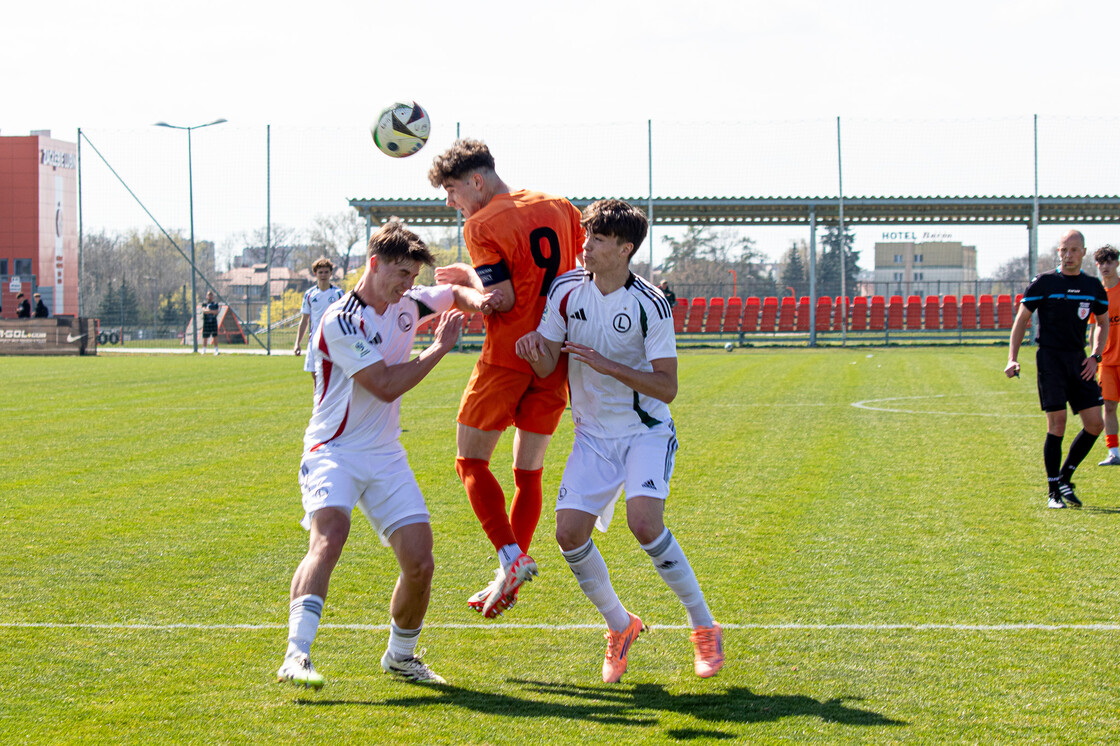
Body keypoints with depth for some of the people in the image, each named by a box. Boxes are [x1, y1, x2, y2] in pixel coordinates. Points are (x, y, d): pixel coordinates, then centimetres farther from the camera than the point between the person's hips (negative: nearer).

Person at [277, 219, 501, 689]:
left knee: (420, 564, -2)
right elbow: (386, 386, -19)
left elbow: (454, 293, 27)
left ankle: (400, 655, 21)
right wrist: (440, 348, -11)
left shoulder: (407, 304, 7)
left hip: (386, 456, 6)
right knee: (328, 540, -31)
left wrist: (477, 300, 3)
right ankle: (296, 656, -39)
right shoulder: (340, 322, -16)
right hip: (334, 451, -6)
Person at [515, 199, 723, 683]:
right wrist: (536, 351, -24)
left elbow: (667, 388, -15)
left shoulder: (649, 305, -15)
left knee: (644, 523, -25)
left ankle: (704, 626, -7)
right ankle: (619, 625, 13)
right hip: (593, 434, 4)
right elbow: (546, 366, 0)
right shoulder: (567, 289, -2)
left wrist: (608, 365, -26)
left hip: (646, 432, -4)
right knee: (570, 532, -11)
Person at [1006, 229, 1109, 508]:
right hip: (1050, 358, -5)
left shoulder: (1093, 286, 8)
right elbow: (1021, 320, 2)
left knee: (1095, 424, -1)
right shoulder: (1043, 283, -4)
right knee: (1057, 423, -10)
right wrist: (1012, 359, -7)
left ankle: (1064, 479, 16)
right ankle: (1054, 492, -1)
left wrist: (1095, 356, 7)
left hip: (1079, 361, 5)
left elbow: (1103, 323, 21)